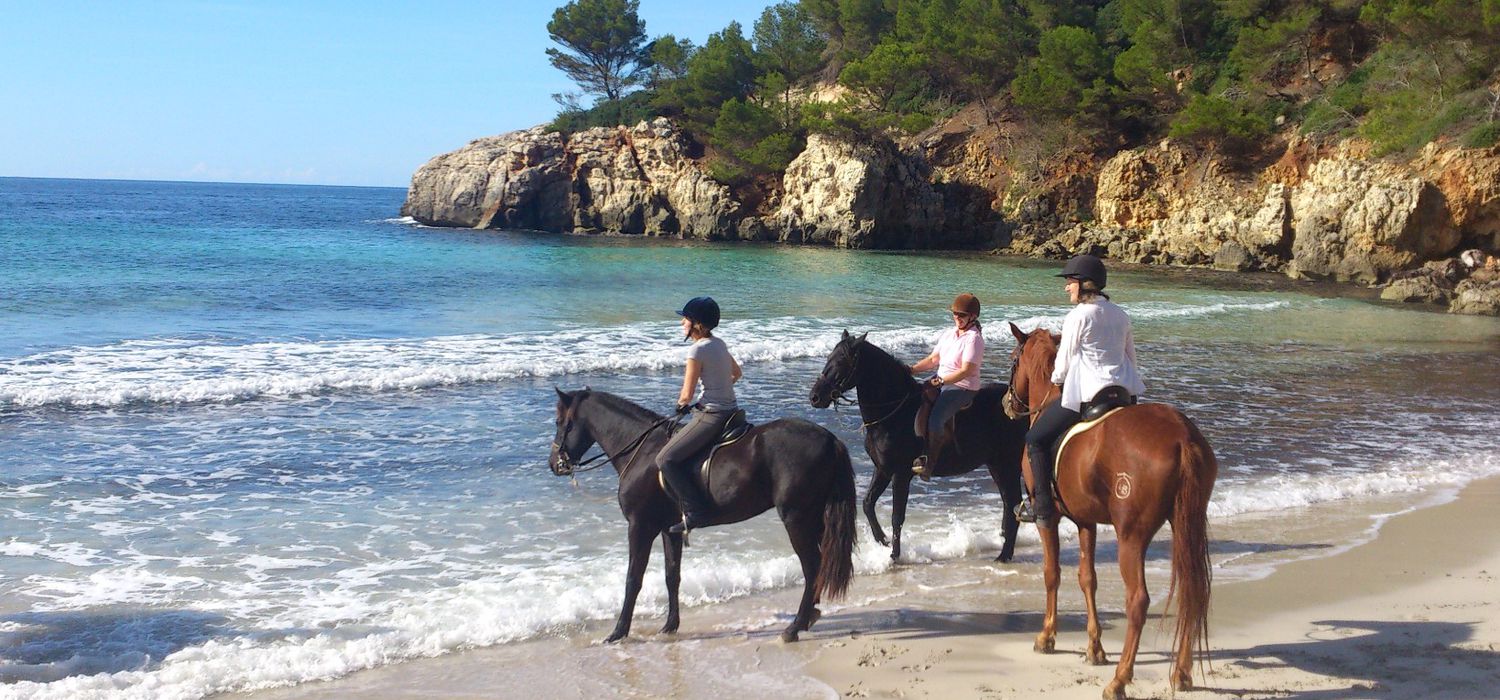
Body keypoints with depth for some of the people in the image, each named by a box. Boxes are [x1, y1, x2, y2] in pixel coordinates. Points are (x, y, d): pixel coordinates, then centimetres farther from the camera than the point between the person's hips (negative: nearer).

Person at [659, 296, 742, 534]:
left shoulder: (698, 350, -17)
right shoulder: (719, 344, 10)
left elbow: (686, 395, -15)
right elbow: (736, 373, 27)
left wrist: (681, 403, 6)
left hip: (712, 416, -10)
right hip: (729, 410, 10)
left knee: (665, 459, -11)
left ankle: (698, 511, -14)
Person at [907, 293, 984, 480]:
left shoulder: (973, 338, -11)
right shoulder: (947, 334, 14)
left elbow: (966, 370, -19)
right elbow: (934, 359, 20)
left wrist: (941, 380, -26)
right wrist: (912, 369, 5)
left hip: (962, 388, -9)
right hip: (940, 384, 9)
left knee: (935, 418, -29)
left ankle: (928, 462, -24)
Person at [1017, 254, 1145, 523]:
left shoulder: (1077, 316, -11)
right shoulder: (1120, 314, 11)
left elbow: (1064, 361, -5)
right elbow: (1131, 356, 18)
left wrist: (1057, 380, 14)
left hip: (1086, 395, -7)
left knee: (1036, 439, 4)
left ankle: (1042, 507, 0)